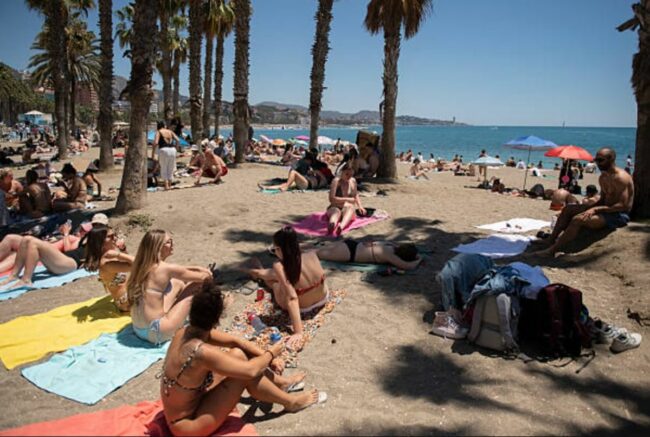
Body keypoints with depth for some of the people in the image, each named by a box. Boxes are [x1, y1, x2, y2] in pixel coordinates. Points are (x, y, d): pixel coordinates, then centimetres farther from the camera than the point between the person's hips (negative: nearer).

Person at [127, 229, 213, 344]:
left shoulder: (143, 266, 4)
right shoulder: (166, 268, -18)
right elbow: (202, 277, -5)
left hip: (138, 329, 9)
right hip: (155, 333, -9)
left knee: (178, 282, 18)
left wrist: (198, 268, 21)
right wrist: (207, 274, 17)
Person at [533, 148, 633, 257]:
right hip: (607, 210, 10)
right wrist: (590, 207, -1)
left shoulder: (620, 177, -18)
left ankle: (551, 251, -26)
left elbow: (623, 206, -24)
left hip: (619, 215, -10)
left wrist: (596, 209, -26)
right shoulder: (603, 177, 12)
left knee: (578, 219, -29)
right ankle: (550, 241, 0)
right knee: (567, 210, 3)